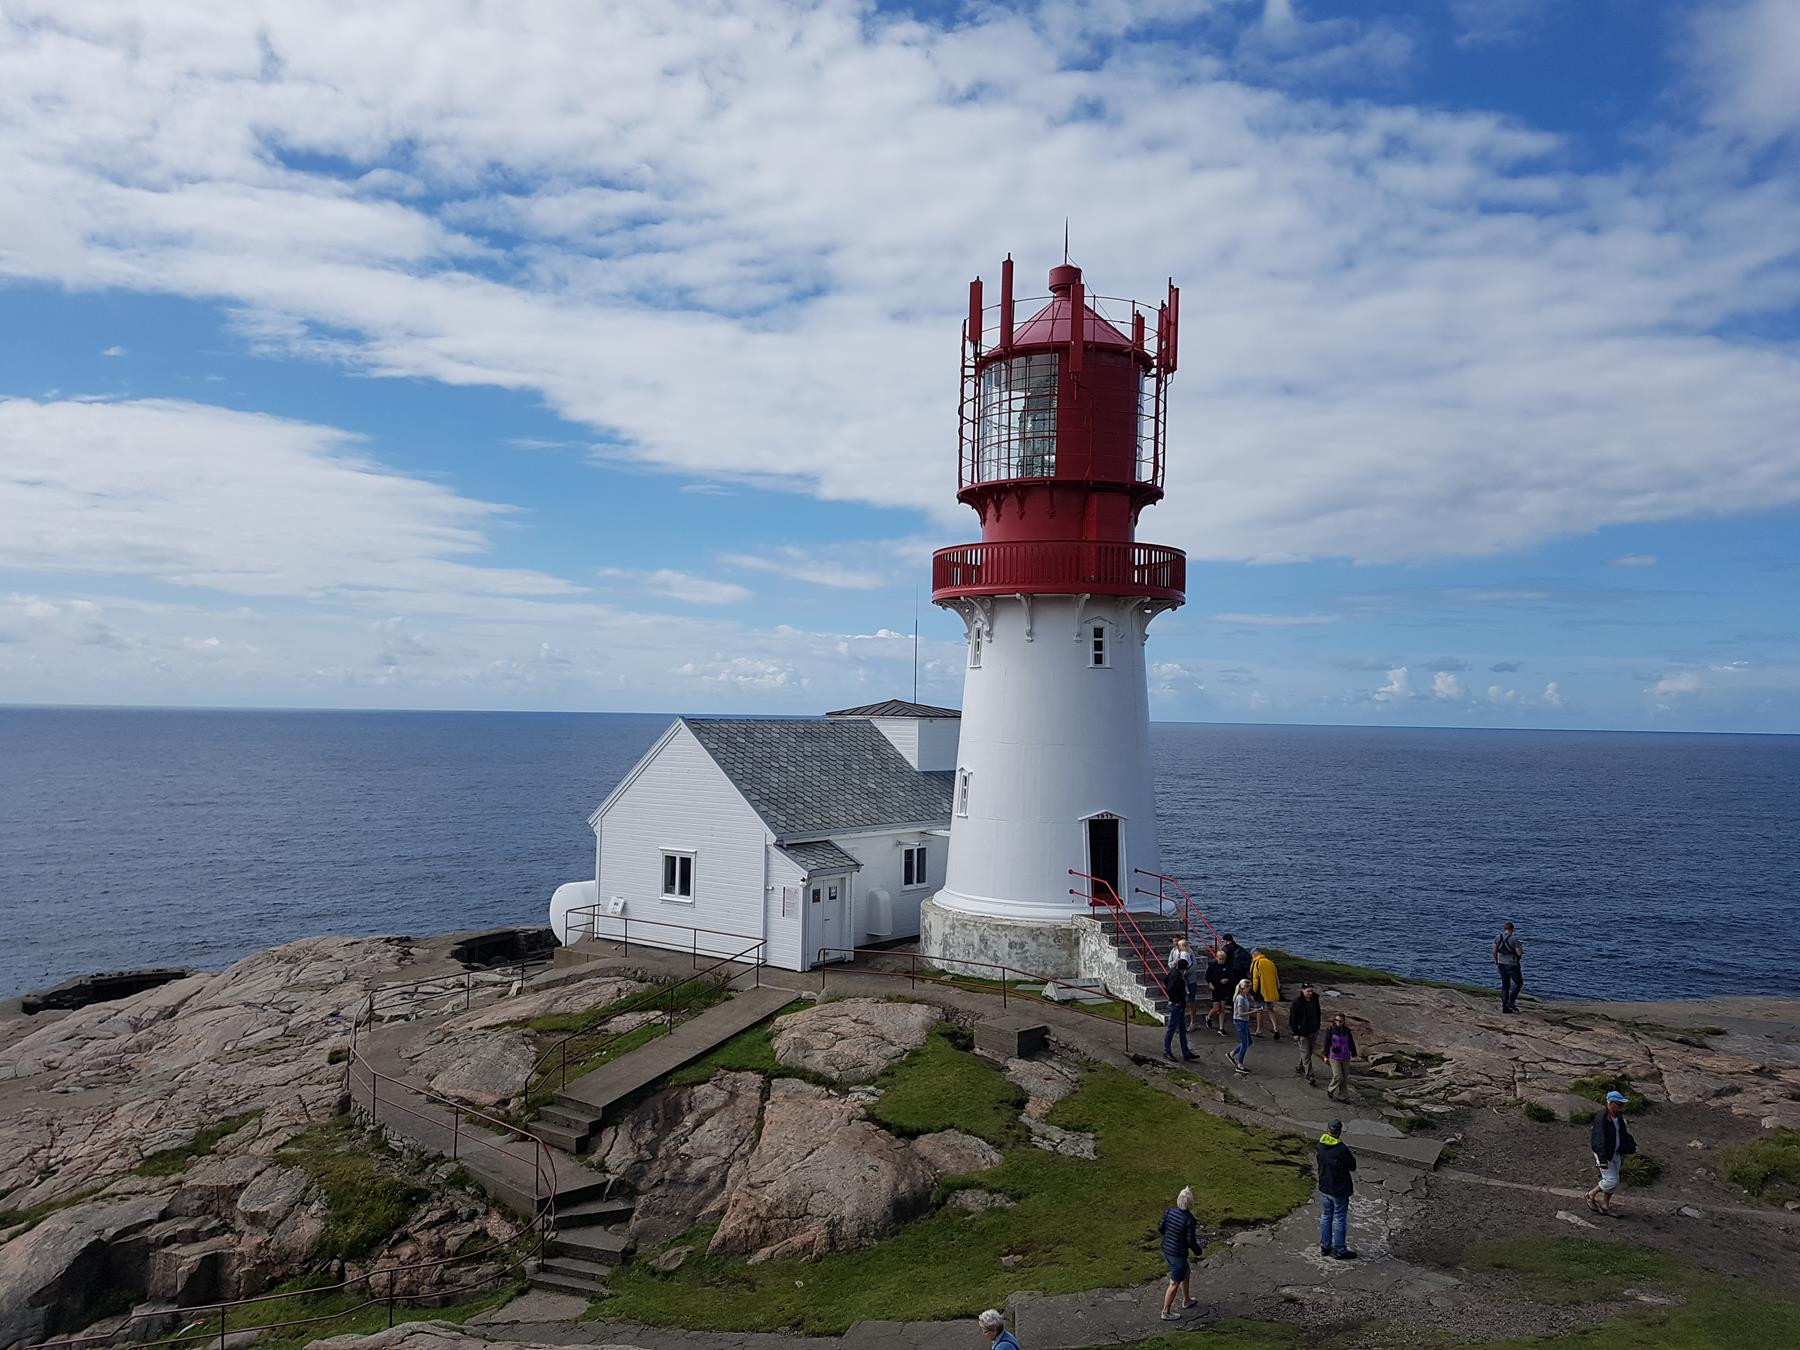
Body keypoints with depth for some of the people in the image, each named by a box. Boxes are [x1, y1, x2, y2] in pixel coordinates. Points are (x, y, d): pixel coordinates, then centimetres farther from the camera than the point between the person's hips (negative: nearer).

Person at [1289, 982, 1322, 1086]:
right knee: (1306, 1054, -4)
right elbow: (1293, 1018, -15)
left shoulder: (1314, 999, -2)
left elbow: (1318, 1013, 14)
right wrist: (1295, 1033, -14)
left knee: (1310, 1051, 18)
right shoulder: (1297, 1002, -19)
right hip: (1302, 1032, -6)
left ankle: (1300, 1067, 40)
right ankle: (1309, 1077, -1)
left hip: (1313, 1030, 6)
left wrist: (1317, 1027, 15)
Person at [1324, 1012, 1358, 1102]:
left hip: (1345, 1057, 4)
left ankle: (1342, 1096, 21)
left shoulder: (1346, 1030, 1)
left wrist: (1354, 1054, 16)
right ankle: (1330, 1091, 13)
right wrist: (1326, 1056, -2)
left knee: (1345, 1078, 9)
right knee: (1338, 1077, -11)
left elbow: (1351, 1043, 12)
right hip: (1334, 1057, -4)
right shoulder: (1330, 1030, -9)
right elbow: (1327, 1043, -4)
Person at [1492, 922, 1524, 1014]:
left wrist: (1496, 961, 16)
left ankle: (1505, 1007, 12)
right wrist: (1521, 948, 4)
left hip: (1501, 964, 6)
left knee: (1505, 984, 13)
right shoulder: (1514, 940, -18)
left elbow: (1494, 952, 0)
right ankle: (1511, 1002, 2)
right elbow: (1520, 953, -18)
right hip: (1512, 965, -6)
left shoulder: (1497, 938, -2)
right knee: (1518, 982, 13)